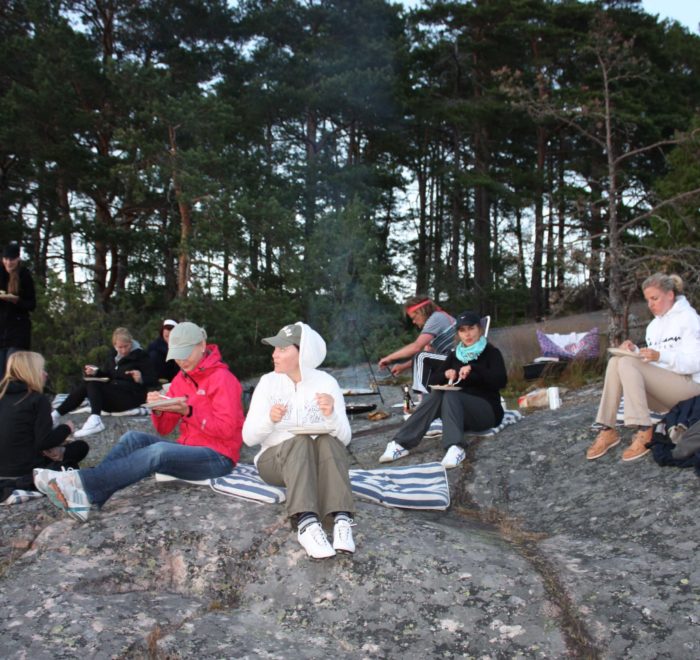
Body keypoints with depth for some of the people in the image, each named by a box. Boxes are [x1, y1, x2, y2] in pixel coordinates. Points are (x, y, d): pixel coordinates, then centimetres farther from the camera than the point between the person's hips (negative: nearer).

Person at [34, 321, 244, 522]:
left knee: (158, 452, -32)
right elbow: (165, 429, 9)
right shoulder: (181, 379, 11)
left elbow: (226, 429, -19)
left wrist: (188, 411, -27)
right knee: (133, 438, -12)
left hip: (217, 456, -7)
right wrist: (159, 409, -13)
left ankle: (80, 482, -36)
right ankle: (84, 497, -28)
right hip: (189, 450, 7)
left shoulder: (222, 378, -11)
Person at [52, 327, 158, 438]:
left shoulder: (140, 356, -6)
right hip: (113, 392, 7)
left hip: (131, 396, -7)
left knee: (93, 384, -23)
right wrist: (95, 372, -1)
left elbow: (153, 380, -9)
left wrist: (141, 379, -30)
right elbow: (105, 374, 20)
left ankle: (95, 420, -44)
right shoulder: (113, 355, 12)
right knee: (86, 384, -14)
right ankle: (56, 414, -15)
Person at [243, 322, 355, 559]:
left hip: (319, 461, 1)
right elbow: (249, 438, -9)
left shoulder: (326, 382, -5)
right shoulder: (268, 382, -4)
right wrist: (269, 420, -30)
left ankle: (342, 520, -46)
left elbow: (345, 439, -11)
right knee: (299, 442, -34)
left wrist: (332, 415, -31)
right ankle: (307, 524, -53)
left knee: (329, 442, -32)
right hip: (275, 458, 0)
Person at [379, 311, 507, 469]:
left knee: (450, 395, -31)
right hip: (458, 409, 4)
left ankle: (456, 448, -52)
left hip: (486, 411, -4)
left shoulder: (491, 352, -3)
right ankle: (401, 444, -37)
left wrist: (473, 368, -28)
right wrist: (445, 374, -13)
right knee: (436, 394, -26)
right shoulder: (455, 354, 10)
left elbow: (501, 381, -19)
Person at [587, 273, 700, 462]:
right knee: (616, 361, -17)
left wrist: (660, 356, -27)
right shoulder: (654, 325, 18)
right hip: (660, 390, 7)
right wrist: (635, 351, -5)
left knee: (627, 363, -26)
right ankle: (608, 430, -25)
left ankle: (644, 432, -30)